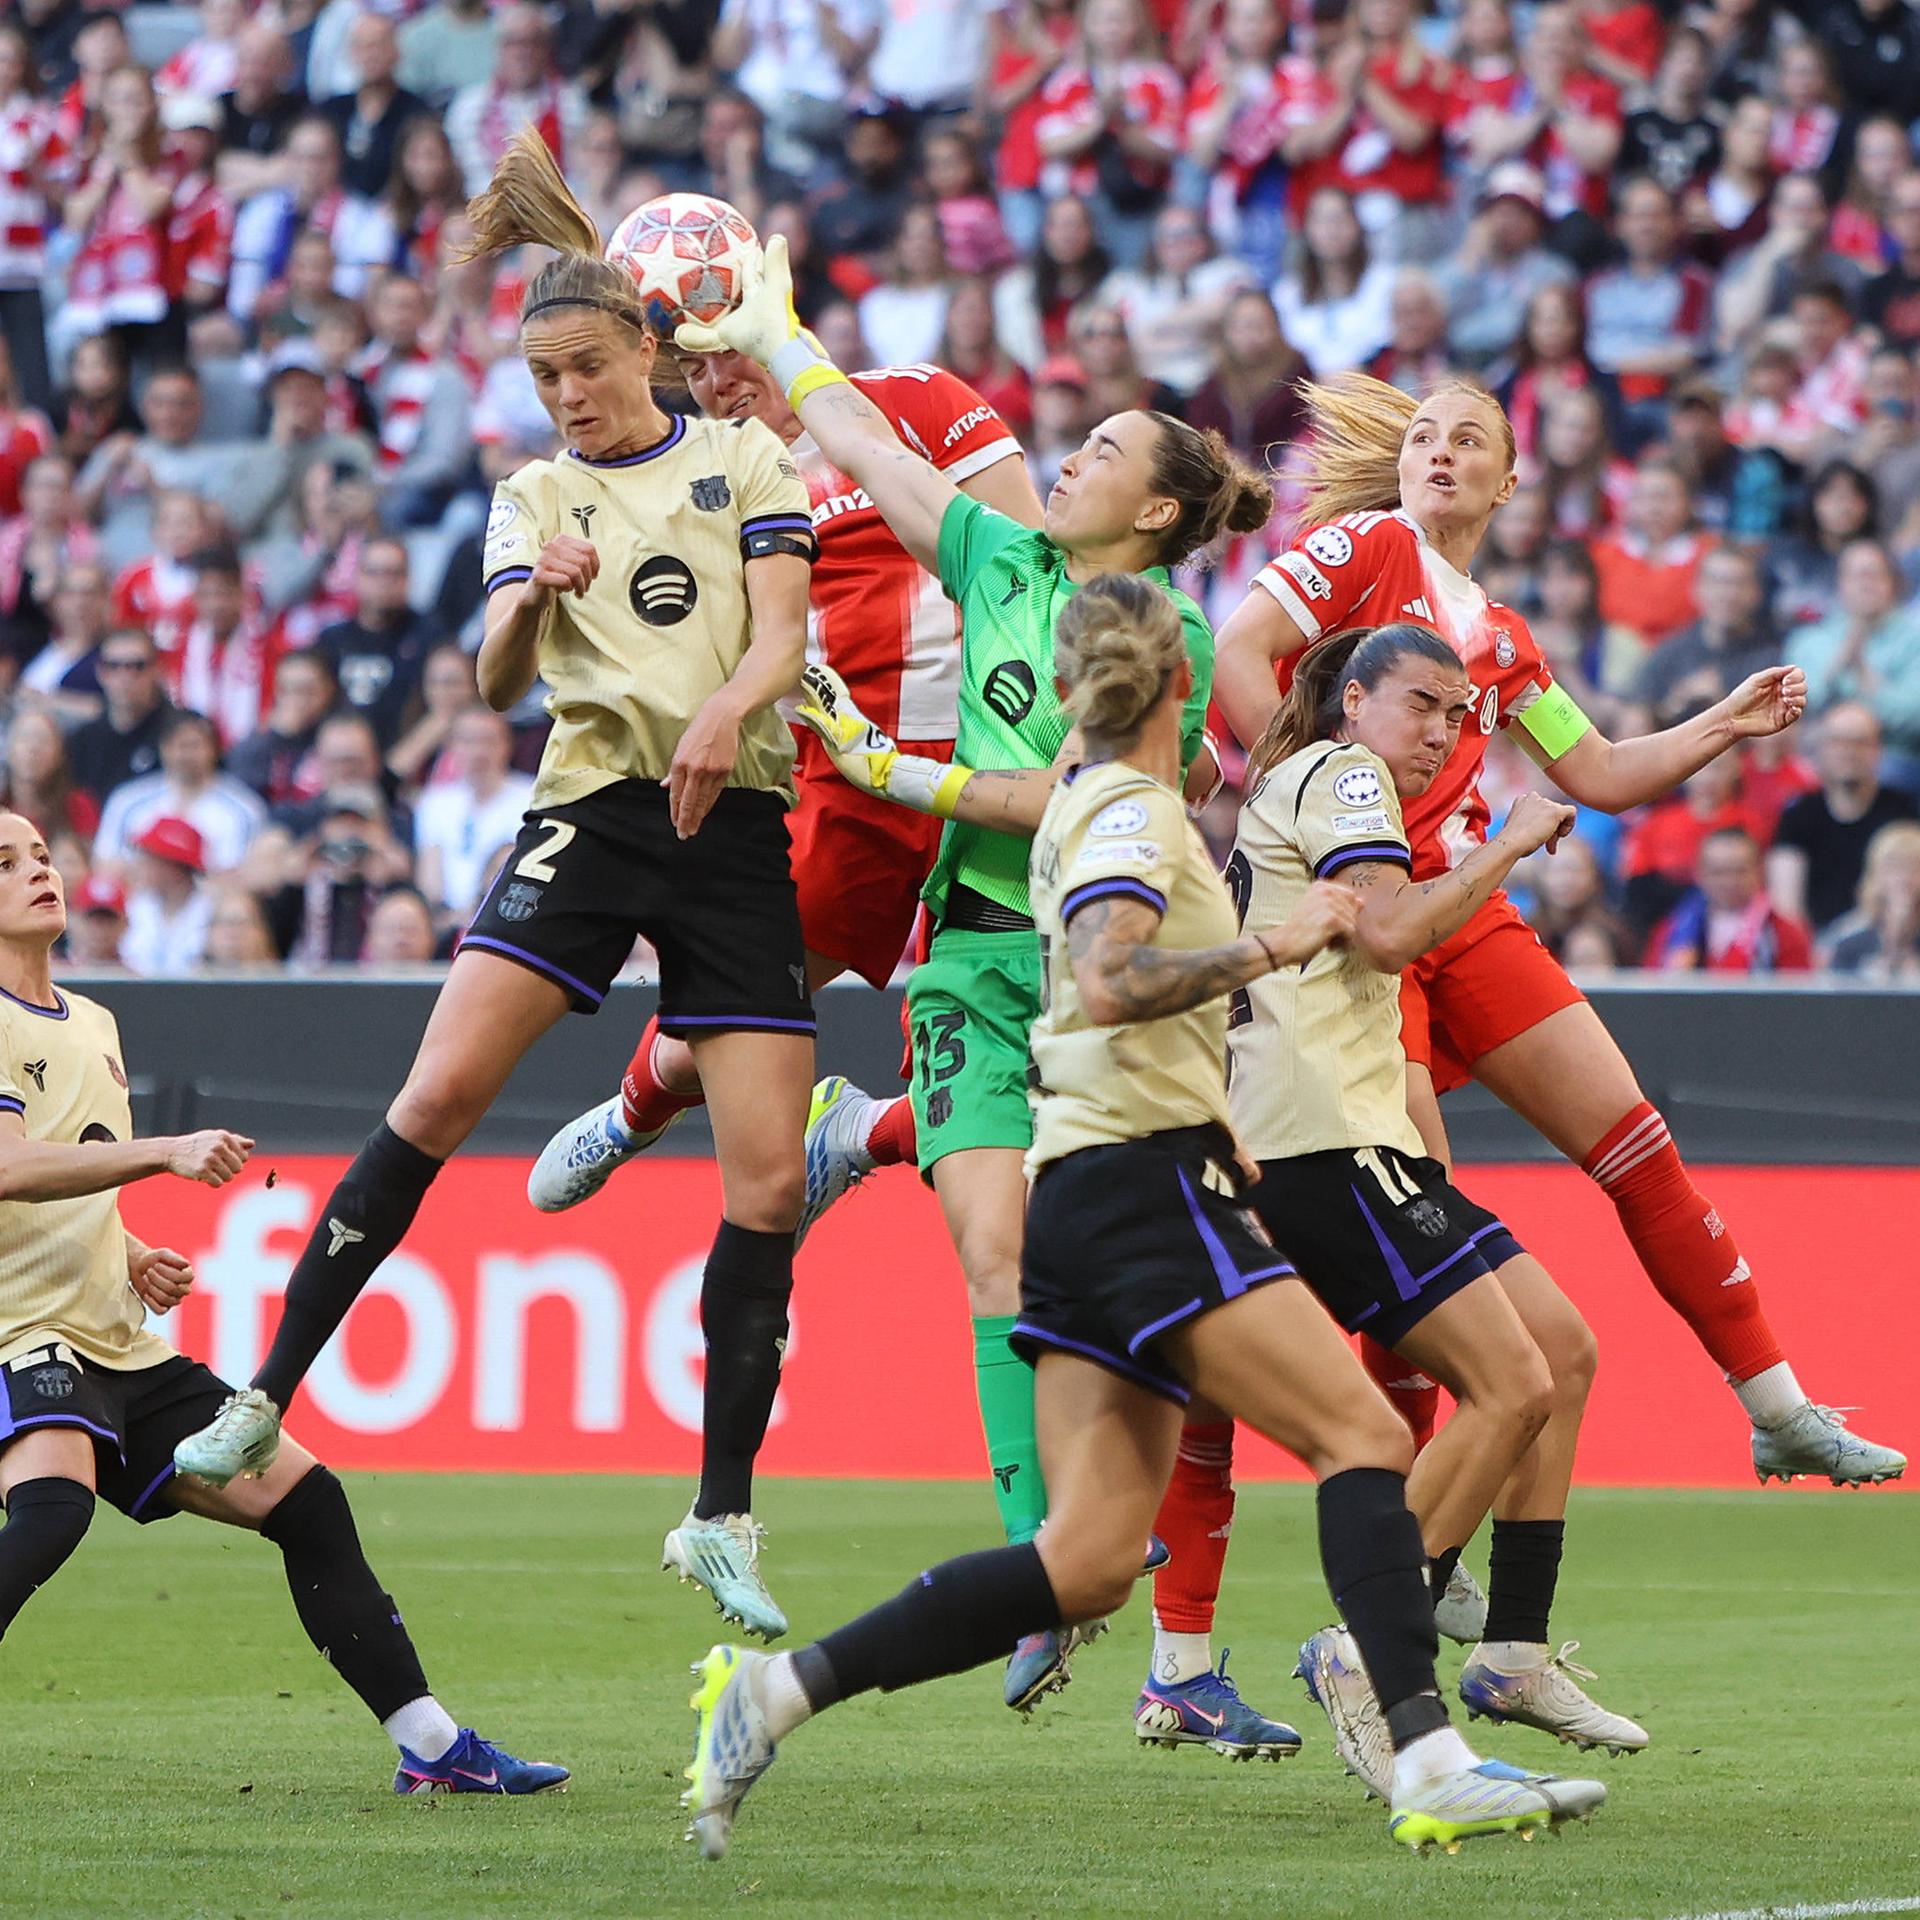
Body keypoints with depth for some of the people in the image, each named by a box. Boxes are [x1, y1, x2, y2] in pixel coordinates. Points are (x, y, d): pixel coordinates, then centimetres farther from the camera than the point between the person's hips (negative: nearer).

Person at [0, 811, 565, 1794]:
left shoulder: (91, 1025, 20)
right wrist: (165, 1152, -31)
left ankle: (429, 1744, 14)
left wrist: (133, 1256, 13)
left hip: (120, 1345, 9)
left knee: (303, 1498, 6)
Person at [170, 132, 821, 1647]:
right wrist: (534, 602, -21)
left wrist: (725, 711, -23)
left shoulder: (743, 459, 9)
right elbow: (497, 680, 1)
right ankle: (266, 1398, -11)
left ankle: (723, 1518, 2)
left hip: (733, 825, 0)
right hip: (589, 811, 0)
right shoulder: (534, 497, 12)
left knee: (770, 1179, -7)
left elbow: (783, 634, -2)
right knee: (443, 1087, -18)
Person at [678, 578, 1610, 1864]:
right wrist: (1274, 946, -23)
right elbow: (1110, 985, -26)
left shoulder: (1101, 806, 21)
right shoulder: (1129, 814, -8)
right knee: (1365, 1437, -14)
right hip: (1140, 1184, -9)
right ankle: (1430, 1767, -24)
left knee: (1091, 1564, 2)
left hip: (1093, 1197, 9)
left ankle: (778, 1688, 1)